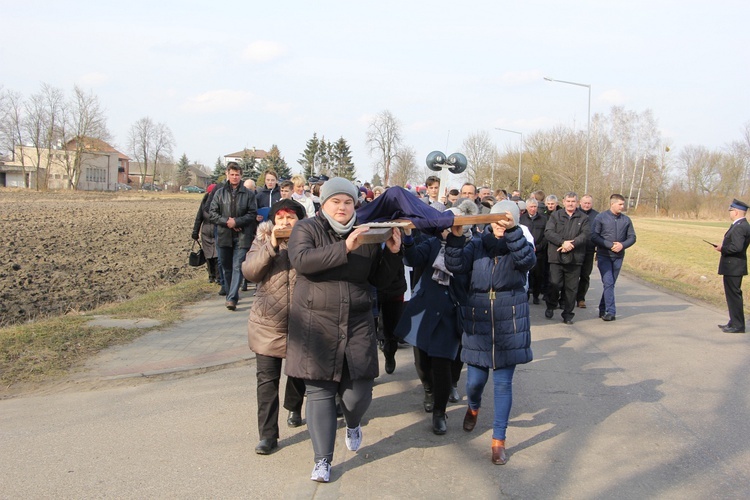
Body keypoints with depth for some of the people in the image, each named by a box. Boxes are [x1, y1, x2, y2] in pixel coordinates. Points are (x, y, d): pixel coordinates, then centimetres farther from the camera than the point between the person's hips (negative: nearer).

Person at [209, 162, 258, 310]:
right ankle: (231, 295, 25)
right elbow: (212, 212, 3)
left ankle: (232, 298, -14)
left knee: (237, 267, -11)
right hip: (224, 235, 3)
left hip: (242, 237, -3)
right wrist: (226, 221, -10)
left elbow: (252, 214, -2)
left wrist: (236, 221, -13)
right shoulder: (220, 193, 6)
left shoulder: (248, 194, 1)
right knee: (227, 268, 12)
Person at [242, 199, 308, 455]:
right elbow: (249, 271, -13)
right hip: (267, 324, 0)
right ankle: (268, 434, 5)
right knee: (266, 379, -2)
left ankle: (294, 409, 47)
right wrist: (272, 246, -22)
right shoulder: (263, 241, 1)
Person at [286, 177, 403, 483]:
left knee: (358, 392, 1)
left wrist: (392, 253, -3)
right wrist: (345, 247, -28)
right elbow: (301, 260, -21)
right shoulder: (307, 229, 0)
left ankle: (352, 424, 37)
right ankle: (323, 460, 15)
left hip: (358, 325, 2)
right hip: (316, 325, -2)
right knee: (320, 392, 2)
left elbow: (380, 280, 13)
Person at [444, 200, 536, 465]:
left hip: (509, 324, -1)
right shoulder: (476, 245, 3)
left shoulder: (519, 246, 1)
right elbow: (456, 266, -12)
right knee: (475, 380, 6)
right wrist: (455, 236, -25)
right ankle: (473, 407, 43)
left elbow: (528, 260, -22)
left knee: (503, 382, 2)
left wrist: (511, 231, -35)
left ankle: (499, 439, 17)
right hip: (478, 322, 1)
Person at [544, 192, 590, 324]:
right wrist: (563, 242, -18)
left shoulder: (583, 218, 8)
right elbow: (548, 232, -5)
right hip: (556, 257, -1)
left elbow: (586, 234, -5)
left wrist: (571, 244, -18)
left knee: (571, 288, 5)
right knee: (555, 284, -4)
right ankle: (551, 306, 22)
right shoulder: (555, 215, 6)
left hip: (575, 258, 1)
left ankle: (568, 314, 16)